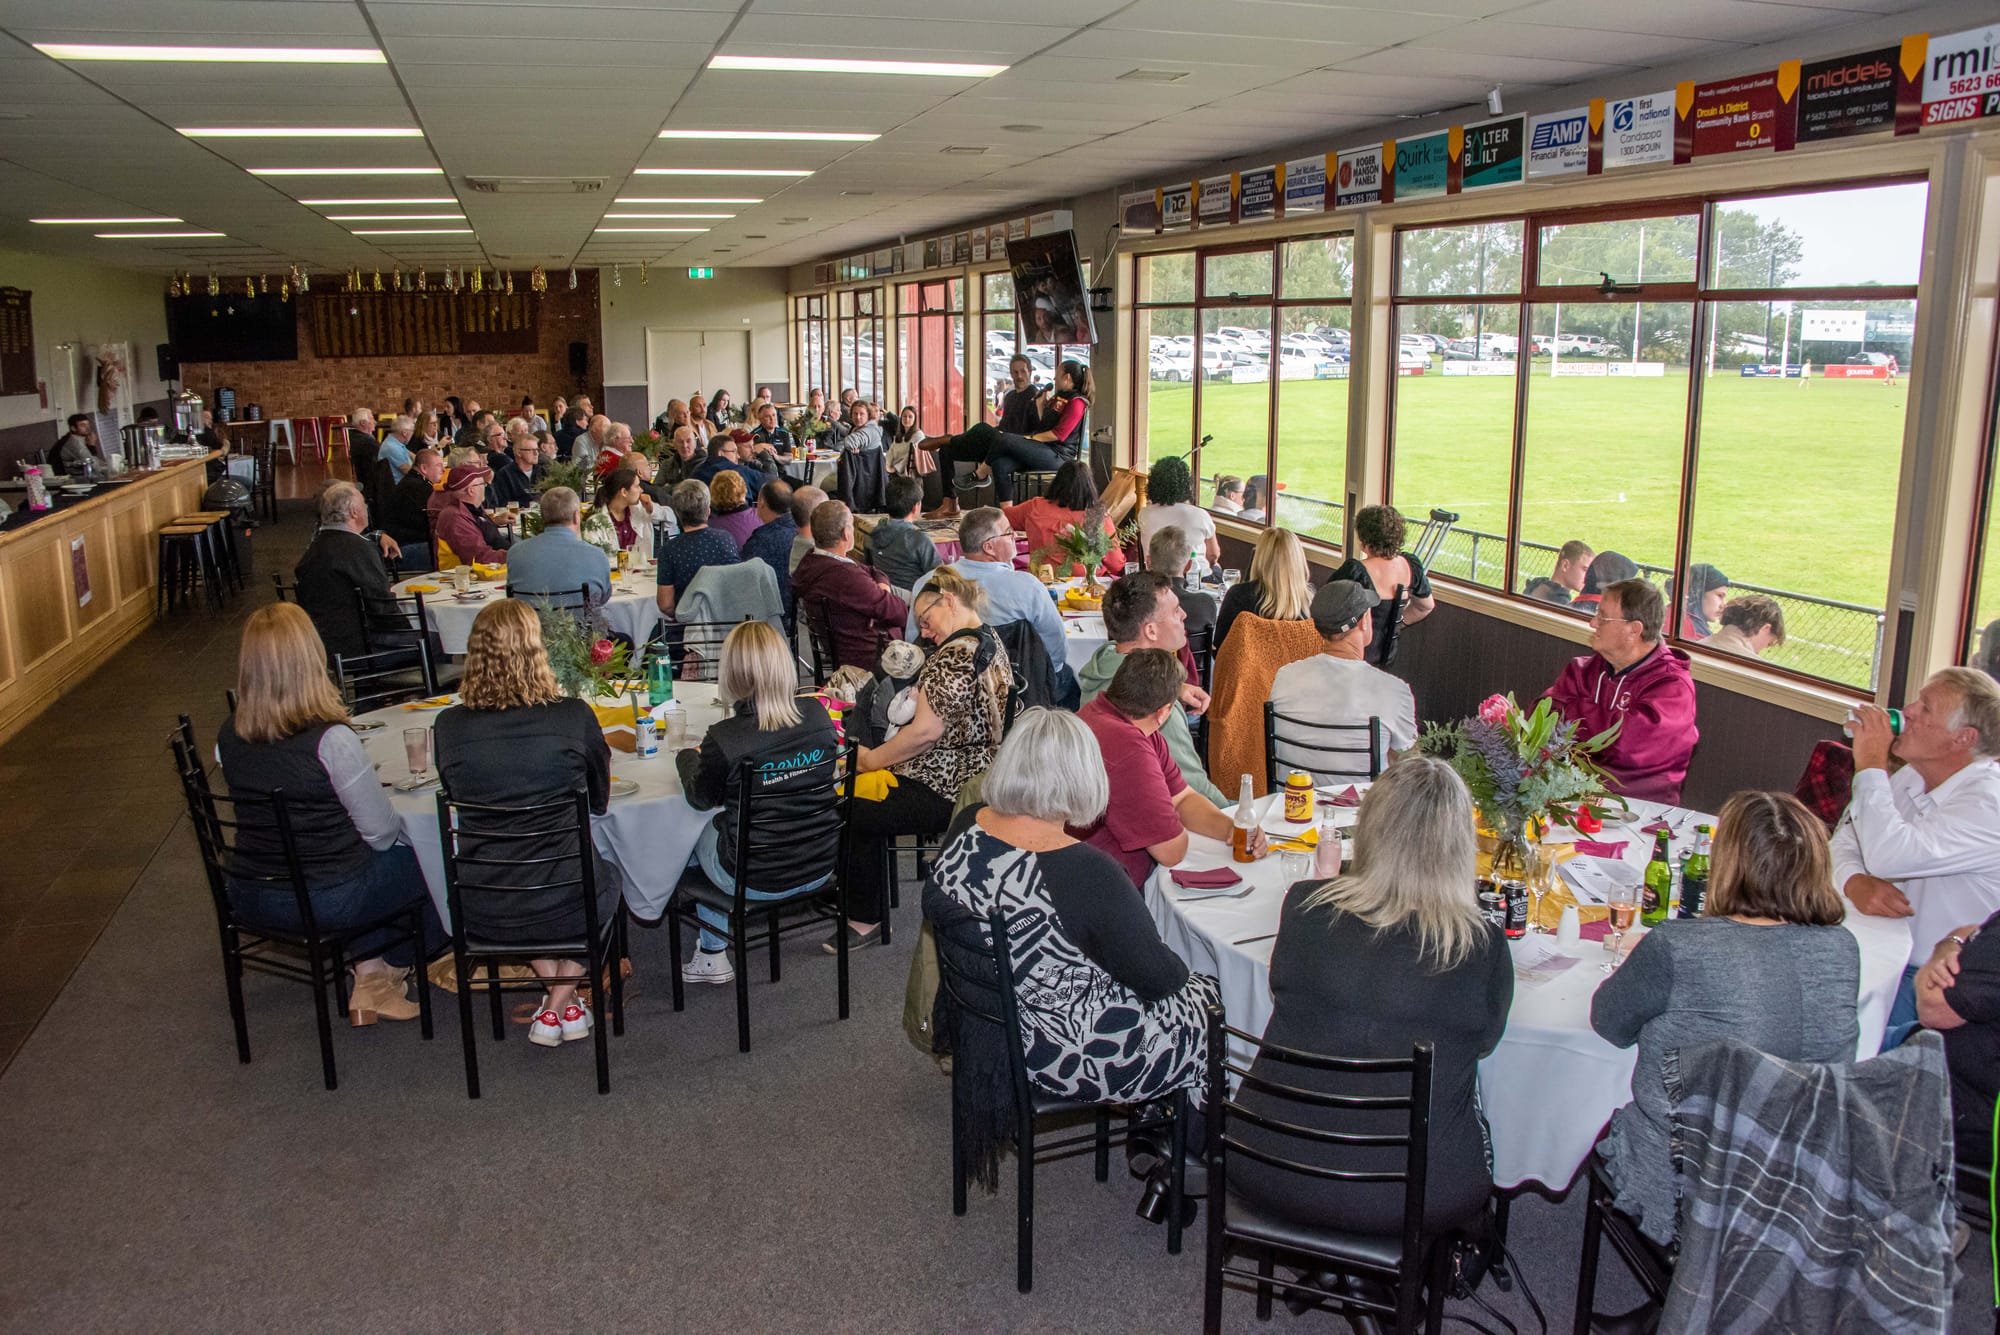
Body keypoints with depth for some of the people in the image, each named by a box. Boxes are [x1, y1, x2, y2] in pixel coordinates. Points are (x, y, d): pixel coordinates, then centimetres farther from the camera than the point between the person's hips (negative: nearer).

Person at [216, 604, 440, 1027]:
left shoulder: (229, 735, -6)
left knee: (360, 858, 30)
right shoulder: (331, 740, -25)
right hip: (326, 903, -6)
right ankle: (391, 970, 35)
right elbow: (381, 832, -15)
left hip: (250, 900, 6)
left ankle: (368, 973, 23)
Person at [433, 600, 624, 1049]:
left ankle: (556, 991, 26)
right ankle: (559, 1008, 24)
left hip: (483, 917, 2)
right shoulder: (573, 716, -15)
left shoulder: (449, 725, -10)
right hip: (566, 910, -2)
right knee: (608, 877, 33)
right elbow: (600, 801, 3)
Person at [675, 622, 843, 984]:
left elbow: (702, 798, -4)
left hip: (756, 881, -4)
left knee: (696, 833, 26)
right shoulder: (818, 714, -11)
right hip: (820, 868, 5)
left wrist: (689, 757, 18)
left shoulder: (724, 740, -24)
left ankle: (712, 956, 38)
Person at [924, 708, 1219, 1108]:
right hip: (1073, 1058, -8)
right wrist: (1179, 970, 3)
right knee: (1211, 996, 17)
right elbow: (1157, 978, -19)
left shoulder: (966, 827, -10)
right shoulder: (1088, 872, -31)